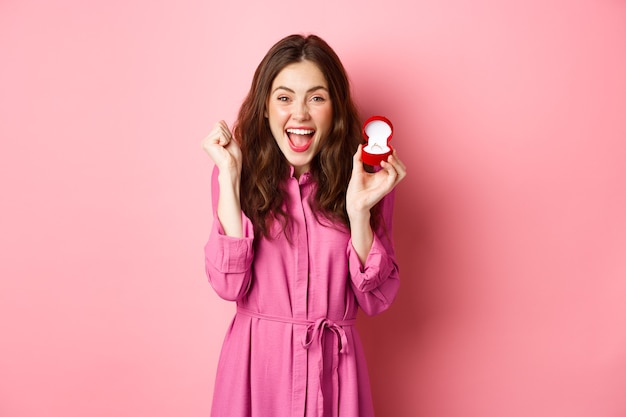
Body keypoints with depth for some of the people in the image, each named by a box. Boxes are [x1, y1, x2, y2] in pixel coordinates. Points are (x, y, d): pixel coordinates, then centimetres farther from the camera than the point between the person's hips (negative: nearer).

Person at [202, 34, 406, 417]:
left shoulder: (367, 177, -5)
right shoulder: (242, 172, -4)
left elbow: (377, 299, -7)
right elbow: (229, 284, -15)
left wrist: (359, 210, -20)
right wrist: (230, 176, -16)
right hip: (255, 361, 0)